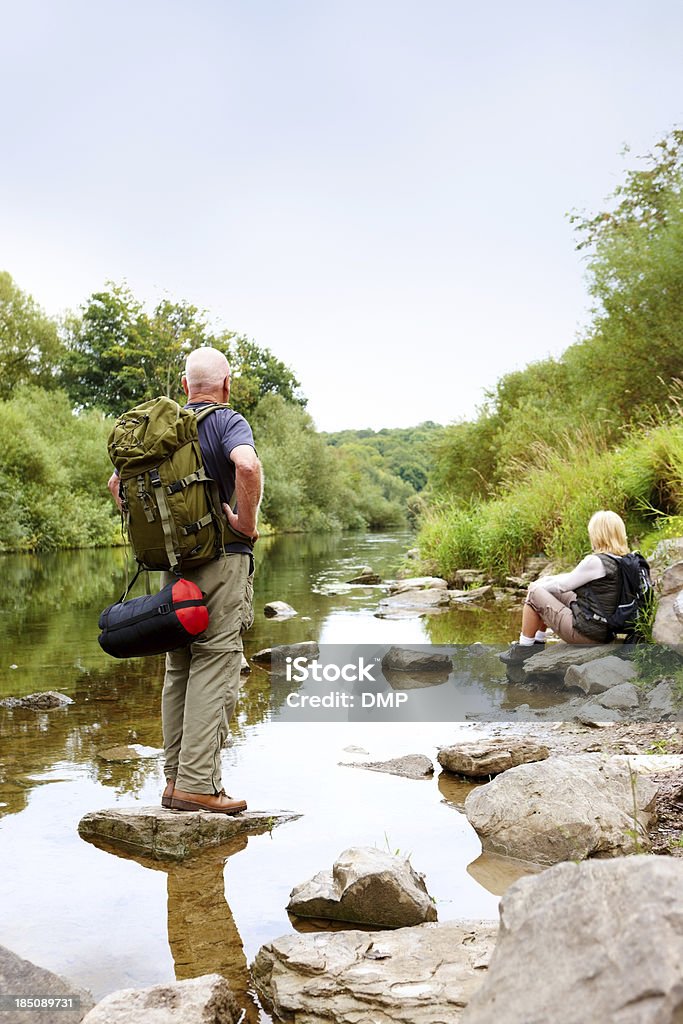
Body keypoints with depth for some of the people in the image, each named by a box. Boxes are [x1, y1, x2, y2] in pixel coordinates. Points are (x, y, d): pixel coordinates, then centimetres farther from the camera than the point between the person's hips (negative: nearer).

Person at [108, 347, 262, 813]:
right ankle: (197, 784, -2)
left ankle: (176, 776, 18)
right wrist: (247, 525, -16)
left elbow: (117, 482, 17)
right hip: (221, 558, -6)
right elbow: (247, 465, -28)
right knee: (215, 667, -3)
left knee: (179, 668, 13)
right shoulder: (229, 421, -7)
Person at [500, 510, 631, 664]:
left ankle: (524, 648, 12)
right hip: (604, 630, 9)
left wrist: (538, 586, 6)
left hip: (586, 633, -9)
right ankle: (538, 641, 30)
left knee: (534, 592, 1)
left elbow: (563, 585, -12)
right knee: (551, 590, 21)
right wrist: (545, 580, 12)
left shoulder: (596, 562, -23)